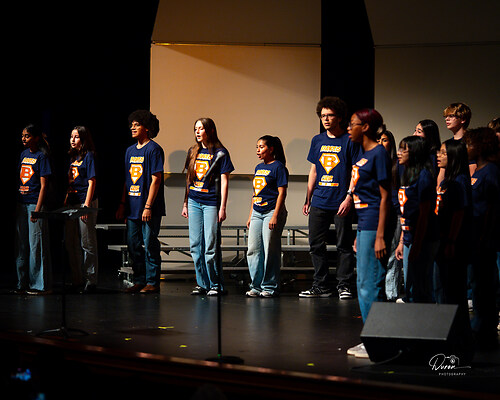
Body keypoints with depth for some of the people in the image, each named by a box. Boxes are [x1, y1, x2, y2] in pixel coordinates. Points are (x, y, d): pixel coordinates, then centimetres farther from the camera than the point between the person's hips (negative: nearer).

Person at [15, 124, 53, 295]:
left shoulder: (41, 156, -7)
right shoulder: (23, 154, 13)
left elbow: (43, 185, -10)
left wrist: (37, 209, -15)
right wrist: (16, 204, 11)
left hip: (35, 204, -7)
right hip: (21, 204, 7)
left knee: (36, 245, -4)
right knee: (21, 245, 9)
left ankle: (40, 285, 1)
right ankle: (23, 284, 15)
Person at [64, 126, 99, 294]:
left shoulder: (89, 156, -6)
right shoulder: (73, 157, 17)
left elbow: (91, 182, -11)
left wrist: (87, 205, -17)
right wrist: (65, 202, 14)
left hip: (86, 203, -8)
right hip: (72, 203, 8)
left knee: (87, 244, -4)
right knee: (71, 245, 9)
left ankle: (90, 281, 1)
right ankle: (77, 281, 16)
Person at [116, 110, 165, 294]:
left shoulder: (153, 149, -8)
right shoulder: (130, 151, 15)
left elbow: (155, 180, -13)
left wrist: (148, 206, -18)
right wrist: (122, 204, 13)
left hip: (149, 209, -7)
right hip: (132, 208, 7)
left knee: (150, 245, -3)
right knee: (133, 245, 9)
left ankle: (152, 282, 4)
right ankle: (139, 281, 18)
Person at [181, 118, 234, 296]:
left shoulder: (220, 153, -3)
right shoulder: (193, 152, 13)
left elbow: (224, 181, -5)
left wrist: (222, 207, -10)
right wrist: (185, 203, 15)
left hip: (211, 203, -5)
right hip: (194, 202, 5)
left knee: (210, 247, -6)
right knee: (195, 246, 5)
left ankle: (215, 285, 3)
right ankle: (202, 283, 13)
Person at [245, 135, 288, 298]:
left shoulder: (278, 167, -6)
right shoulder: (259, 167, 17)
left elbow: (282, 193, -11)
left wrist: (275, 216, -18)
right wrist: (250, 215, 19)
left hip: (272, 212, -8)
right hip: (257, 212, 8)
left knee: (270, 251, -4)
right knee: (254, 250, 5)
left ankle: (270, 287, 3)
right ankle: (256, 286, 11)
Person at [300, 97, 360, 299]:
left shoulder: (349, 141, -2)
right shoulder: (317, 140, 12)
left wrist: (349, 198, -13)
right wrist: (308, 199, 15)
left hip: (341, 202, -5)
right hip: (319, 202, 5)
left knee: (344, 245, 0)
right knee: (316, 245, 6)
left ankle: (344, 286, 7)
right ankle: (321, 286, 14)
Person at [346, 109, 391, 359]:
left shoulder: (379, 153, -11)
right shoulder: (363, 154, 16)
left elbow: (385, 196, -15)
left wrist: (380, 236, -19)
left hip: (375, 225, -10)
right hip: (364, 224, 10)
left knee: (370, 284, -7)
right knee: (363, 284, 12)